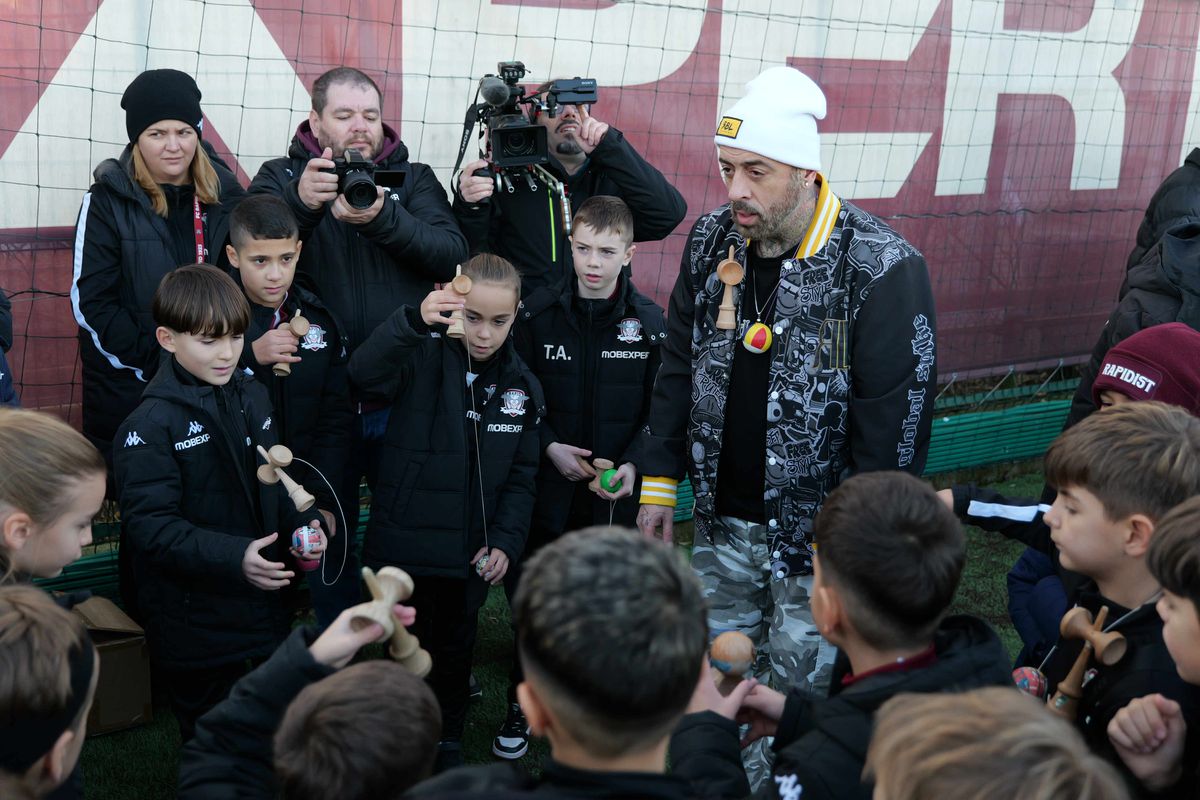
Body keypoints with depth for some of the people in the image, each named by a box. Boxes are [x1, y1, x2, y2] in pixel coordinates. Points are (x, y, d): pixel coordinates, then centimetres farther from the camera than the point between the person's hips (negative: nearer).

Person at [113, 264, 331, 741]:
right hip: (195, 625, -6)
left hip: (264, 608, 6)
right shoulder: (150, 427, -18)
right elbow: (151, 525, -22)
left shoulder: (251, 397, 4)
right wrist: (233, 557, -32)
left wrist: (302, 522, -5)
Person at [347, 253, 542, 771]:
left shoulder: (521, 386, 1)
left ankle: (449, 741, 40)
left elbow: (520, 477, 4)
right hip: (406, 543, -3)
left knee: (456, 647, 19)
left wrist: (505, 541, -8)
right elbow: (365, 372, -34)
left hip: (470, 550, 3)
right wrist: (415, 320, -48)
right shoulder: (424, 359, -12)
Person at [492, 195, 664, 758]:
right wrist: (549, 447, -10)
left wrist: (634, 465, -13)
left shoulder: (648, 322, -4)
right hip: (548, 487, 1)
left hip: (616, 496, 0)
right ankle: (522, 705, 29)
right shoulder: (538, 313, -3)